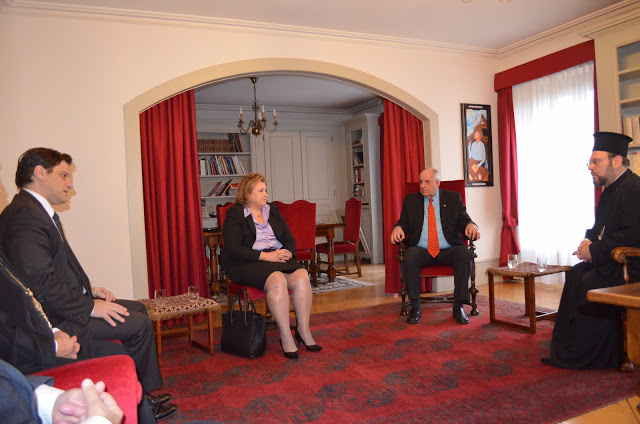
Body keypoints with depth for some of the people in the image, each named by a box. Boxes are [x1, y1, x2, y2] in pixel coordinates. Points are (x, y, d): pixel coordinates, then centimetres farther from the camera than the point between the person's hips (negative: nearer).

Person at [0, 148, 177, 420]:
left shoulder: (38, 210, 13)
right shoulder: (24, 215, -21)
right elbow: (41, 282, -28)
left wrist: (88, 289, 7)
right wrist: (90, 307, -21)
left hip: (64, 303, 11)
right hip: (55, 319, -11)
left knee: (138, 309, 14)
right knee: (139, 325, -12)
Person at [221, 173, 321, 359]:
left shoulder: (272, 210, 18)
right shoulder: (235, 214, -1)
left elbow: (289, 239, 16)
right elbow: (233, 249, -12)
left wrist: (287, 252, -8)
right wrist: (265, 255, -20)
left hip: (278, 258, 6)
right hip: (246, 264, -5)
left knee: (301, 276, -24)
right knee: (277, 280, -34)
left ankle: (303, 330, -14)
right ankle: (285, 337, -24)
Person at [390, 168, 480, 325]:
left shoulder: (453, 198, 12)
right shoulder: (410, 200, 13)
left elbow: (463, 220, 9)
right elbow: (403, 222, 10)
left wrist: (470, 224, -15)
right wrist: (398, 228, -13)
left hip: (448, 250, 0)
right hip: (422, 251, 0)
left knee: (464, 253, -31)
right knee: (410, 255, -33)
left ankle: (458, 307, -20)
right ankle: (415, 307, -21)